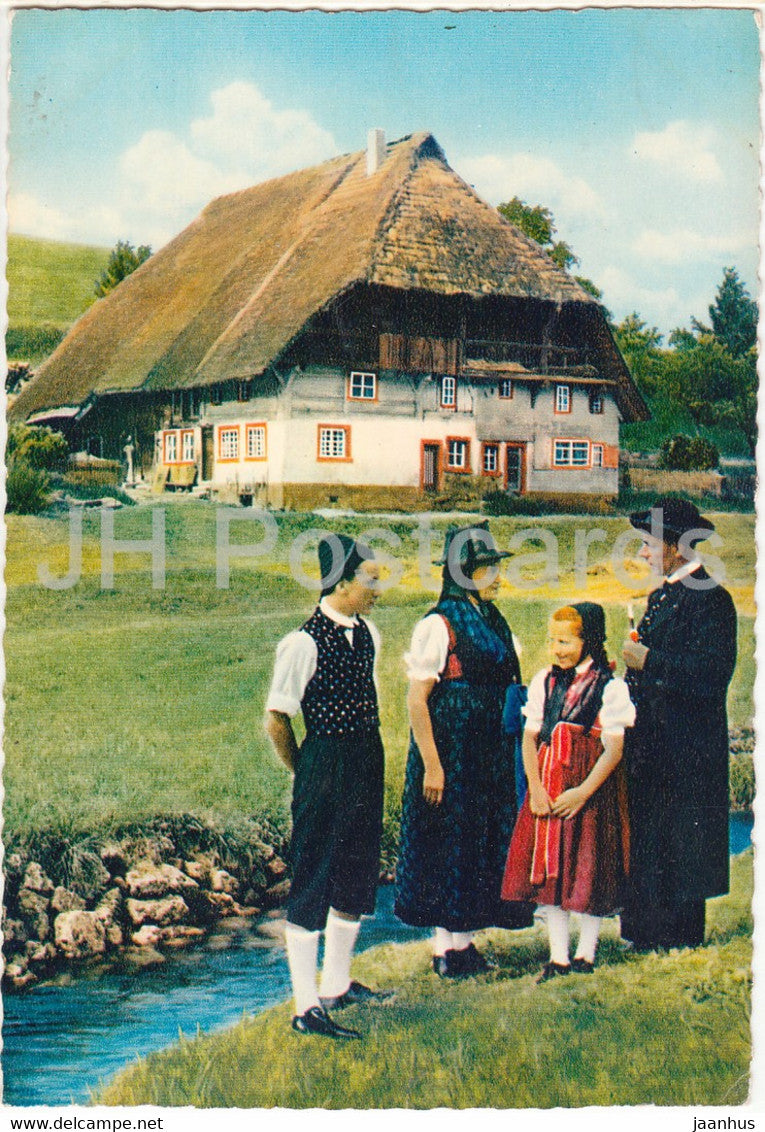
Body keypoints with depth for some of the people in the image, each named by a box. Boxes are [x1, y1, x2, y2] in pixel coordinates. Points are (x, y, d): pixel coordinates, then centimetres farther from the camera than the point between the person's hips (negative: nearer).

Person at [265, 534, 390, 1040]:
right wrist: (306, 771, 0)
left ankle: (338, 985, 35)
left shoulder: (368, 634, 7)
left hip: (368, 762, 8)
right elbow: (276, 720, -12)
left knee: (357, 876, 18)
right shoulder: (304, 644, -17)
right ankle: (308, 1008, 5)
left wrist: (365, 759, 19)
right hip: (325, 765, -8)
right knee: (312, 884, -1)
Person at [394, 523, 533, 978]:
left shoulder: (493, 621, 10)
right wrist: (431, 764, -19)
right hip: (451, 750, -8)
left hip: (490, 752, 8)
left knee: (485, 837, 11)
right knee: (449, 840, 0)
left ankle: (465, 940, 23)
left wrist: (510, 755, 13)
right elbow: (416, 700, -16)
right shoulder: (440, 625, -13)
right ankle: (445, 947, 12)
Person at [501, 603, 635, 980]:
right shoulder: (544, 681, 6)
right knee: (548, 870, 5)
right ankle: (558, 958, 15)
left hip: (591, 787, -4)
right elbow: (530, 737, 4)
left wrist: (583, 792, -18)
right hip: (547, 788, 4)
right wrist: (535, 789, -8)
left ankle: (585, 955, 16)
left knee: (590, 872, 2)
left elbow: (613, 749, -9)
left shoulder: (610, 687, -5)